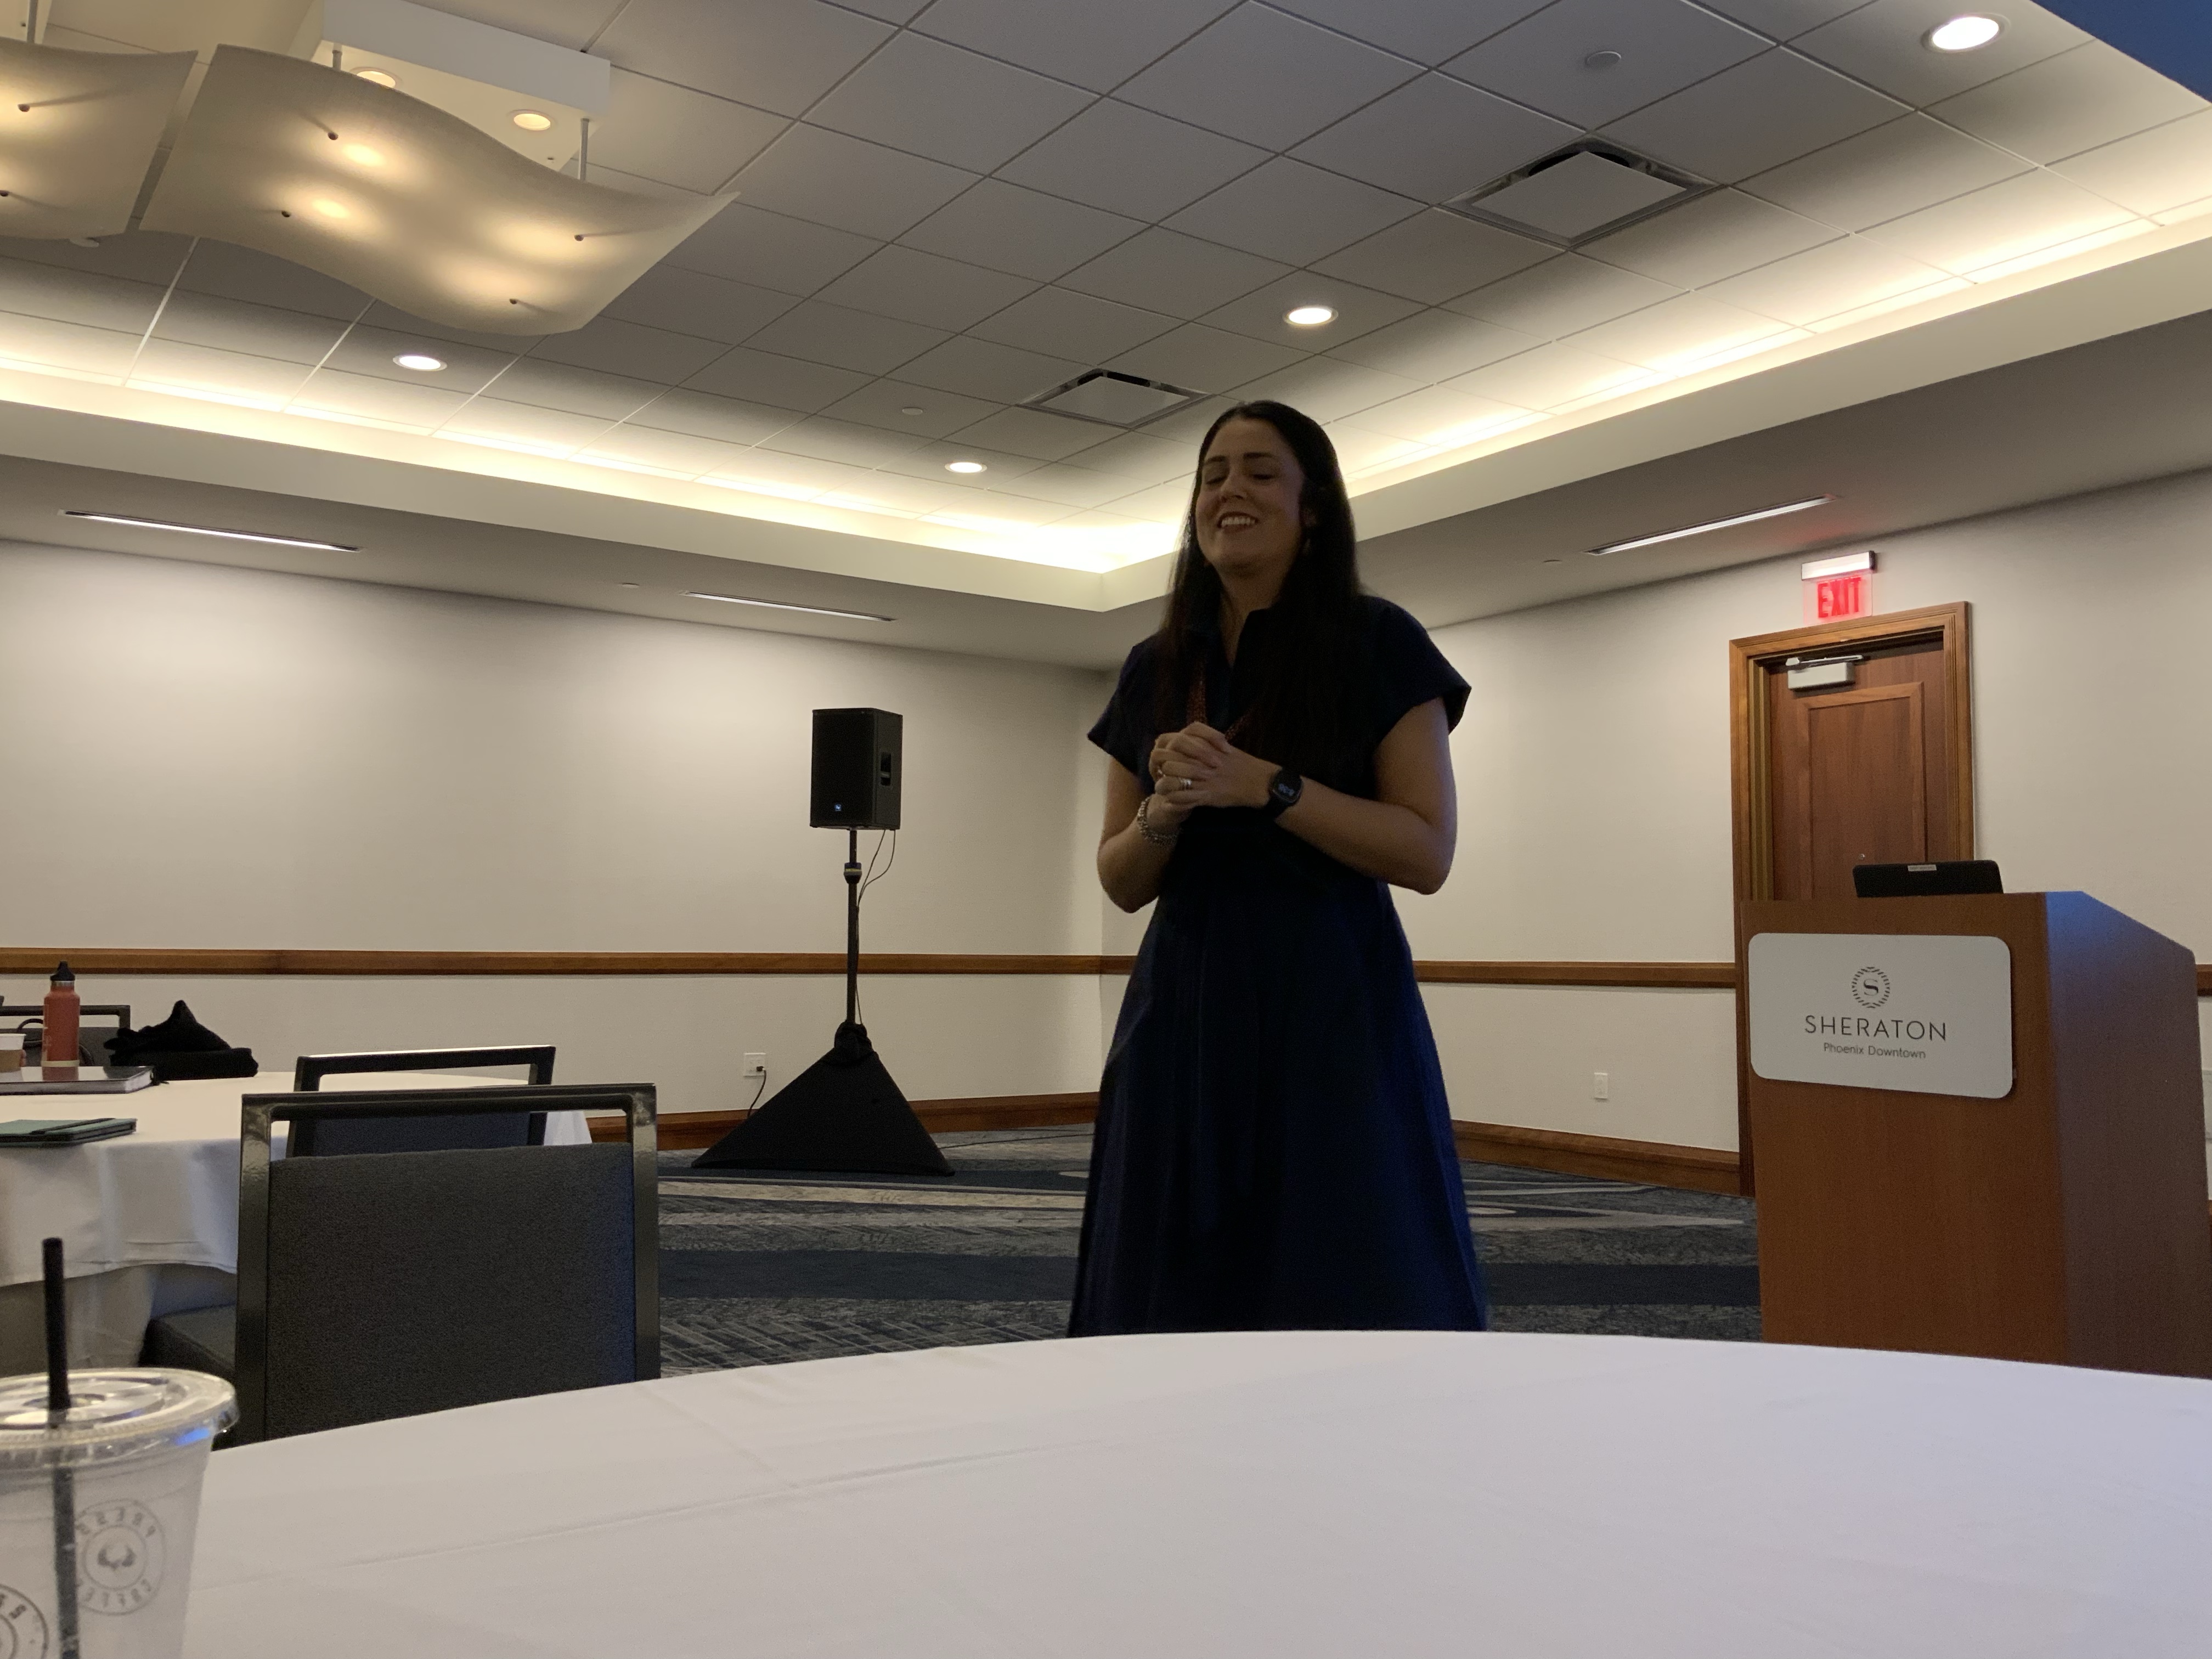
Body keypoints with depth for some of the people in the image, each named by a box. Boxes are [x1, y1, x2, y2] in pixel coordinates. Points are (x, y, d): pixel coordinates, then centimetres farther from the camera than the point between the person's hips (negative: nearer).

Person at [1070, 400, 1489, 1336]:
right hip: (1185, 1013, 4)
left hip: (1332, 1011, -4)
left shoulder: (1379, 645, -2)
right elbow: (1121, 882, 11)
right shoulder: (1156, 668, 11)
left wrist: (1265, 786, -17)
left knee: (1348, 1303, -1)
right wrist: (1164, 812, -10)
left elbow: (1428, 854, -8)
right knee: (1177, 1308, 8)